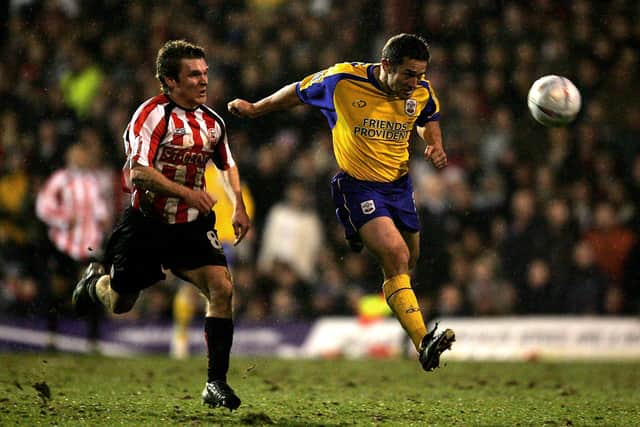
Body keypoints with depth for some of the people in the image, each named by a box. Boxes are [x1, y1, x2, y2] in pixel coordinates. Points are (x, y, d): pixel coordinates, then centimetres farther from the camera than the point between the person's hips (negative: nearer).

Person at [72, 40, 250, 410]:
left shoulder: (212, 121, 4)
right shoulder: (153, 114, -17)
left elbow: (228, 164, 24)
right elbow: (139, 171, -26)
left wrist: (239, 206, 13)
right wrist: (186, 192, -35)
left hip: (192, 227, 4)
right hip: (147, 223, -4)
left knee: (221, 287, -19)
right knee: (119, 304, 11)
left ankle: (217, 384, -13)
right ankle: (95, 281, 51)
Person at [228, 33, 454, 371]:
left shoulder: (421, 93, -3)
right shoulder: (343, 80, -16)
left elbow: (428, 119, 21)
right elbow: (298, 92, 3)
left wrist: (435, 145, 1)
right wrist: (254, 109, 12)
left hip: (398, 185, 7)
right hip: (357, 186, -6)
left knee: (407, 264, 11)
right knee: (395, 254, -24)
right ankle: (423, 343, -34)